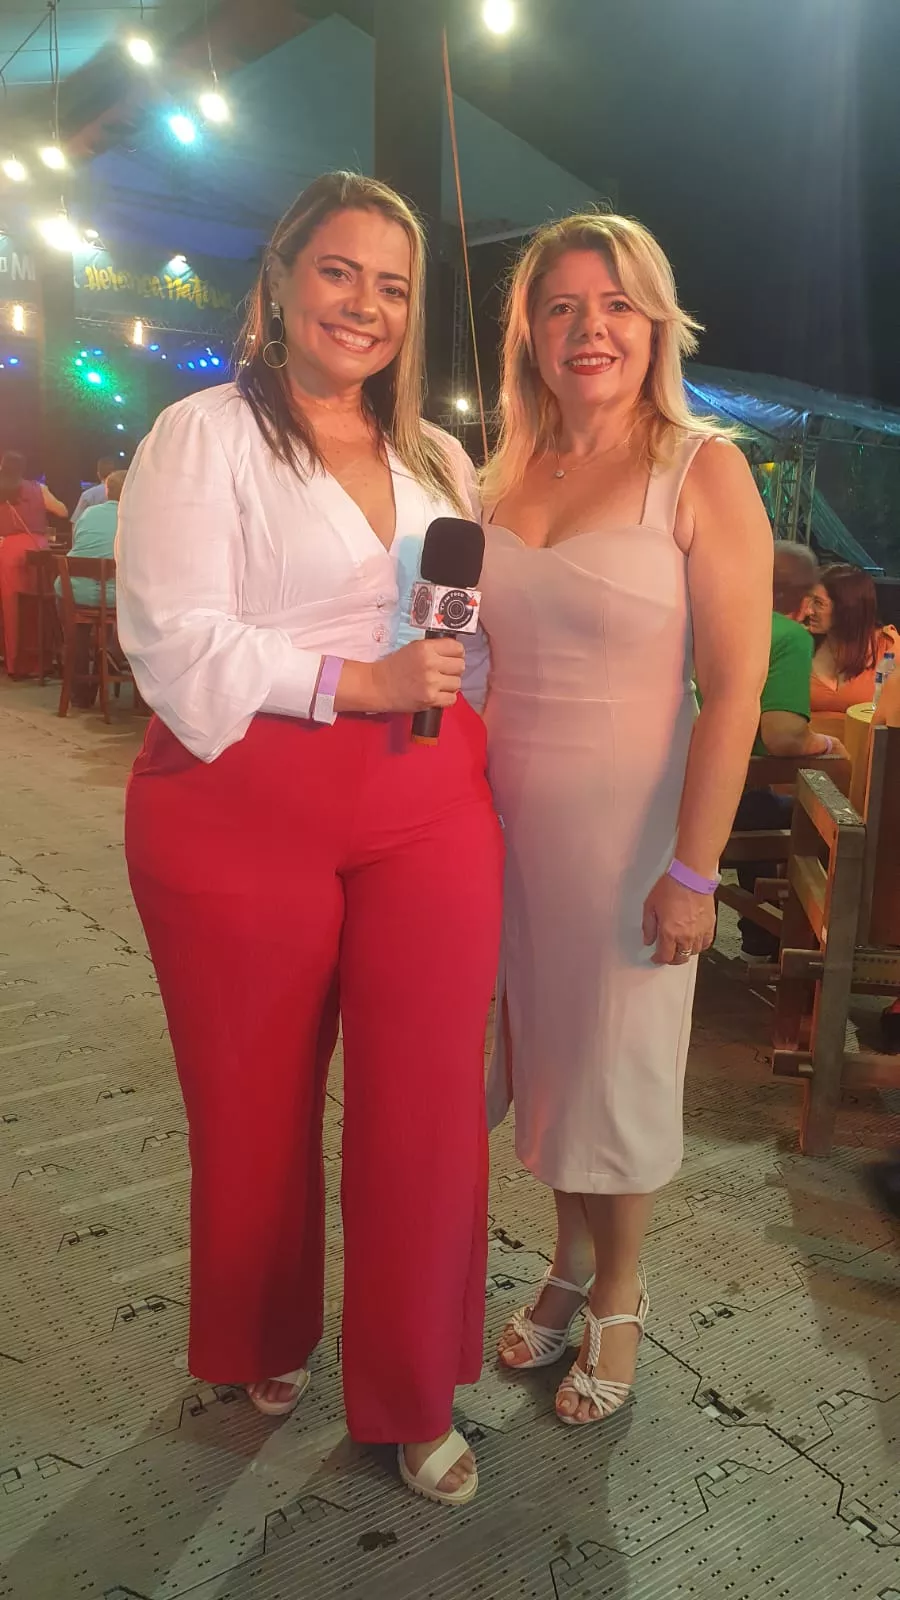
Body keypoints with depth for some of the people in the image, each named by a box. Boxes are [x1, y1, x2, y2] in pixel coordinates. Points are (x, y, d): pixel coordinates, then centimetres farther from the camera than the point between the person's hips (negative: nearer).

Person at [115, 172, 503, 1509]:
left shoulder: (435, 458, 17)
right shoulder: (203, 436, -1)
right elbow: (176, 637, -12)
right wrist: (355, 683, -18)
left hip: (428, 817, 4)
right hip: (247, 821, -4)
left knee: (428, 1101, 4)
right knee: (256, 1101, 11)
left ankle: (413, 1395, 26)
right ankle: (264, 1347, 39)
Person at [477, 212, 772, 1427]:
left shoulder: (702, 471, -9)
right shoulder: (508, 473, 6)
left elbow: (735, 686, -13)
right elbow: (481, 656, 10)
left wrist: (693, 870, -16)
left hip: (629, 819, -4)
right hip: (506, 815, 5)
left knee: (619, 1062, 10)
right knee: (542, 1046, 15)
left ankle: (618, 1296, 34)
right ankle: (570, 1260, 39)